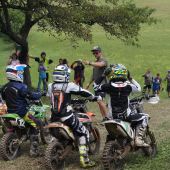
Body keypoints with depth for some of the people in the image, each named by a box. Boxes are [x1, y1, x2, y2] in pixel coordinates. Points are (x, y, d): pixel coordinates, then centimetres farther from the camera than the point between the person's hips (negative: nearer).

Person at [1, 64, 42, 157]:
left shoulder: (4, 87, 3)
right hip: (21, 113, -8)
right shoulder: (21, 87, -20)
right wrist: (40, 94, 3)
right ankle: (33, 149, -7)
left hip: (10, 112, 8)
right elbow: (31, 96, -17)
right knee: (34, 125, 0)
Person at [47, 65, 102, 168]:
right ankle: (84, 159, -3)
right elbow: (83, 92, -4)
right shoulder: (69, 86, -9)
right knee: (83, 133, 4)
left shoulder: (50, 86, 7)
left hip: (54, 117, 6)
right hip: (66, 116, -6)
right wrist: (95, 97, 12)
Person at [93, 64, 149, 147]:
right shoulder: (128, 86, -11)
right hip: (126, 116, -3)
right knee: (144, 117, 12)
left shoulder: (109, 86, -10)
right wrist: (130, 78, 14)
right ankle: (138, 139, -3)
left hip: (114, 117, 3)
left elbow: (95, 87, 5)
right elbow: (138, 88, 10)